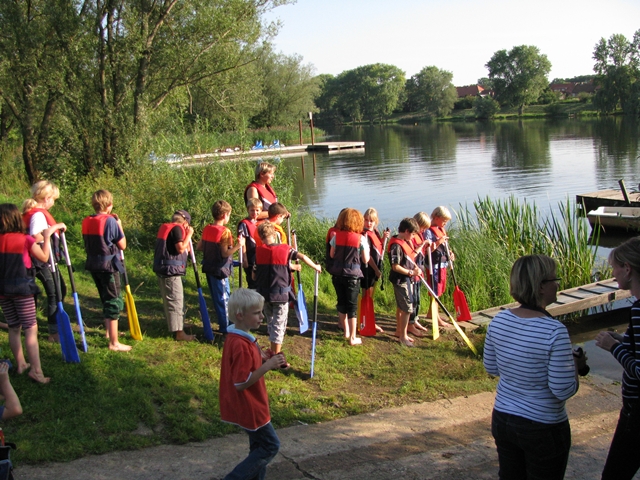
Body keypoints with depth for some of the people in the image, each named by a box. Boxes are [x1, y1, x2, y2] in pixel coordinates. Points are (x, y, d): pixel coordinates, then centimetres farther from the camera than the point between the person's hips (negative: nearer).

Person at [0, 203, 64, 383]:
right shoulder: (25, 240, -12)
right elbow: (44, 257, -3)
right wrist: (47, 237, 5)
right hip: (22, 289, -5)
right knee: (31, 328, -3)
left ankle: (21, 364, 26)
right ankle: (36, 370, -9)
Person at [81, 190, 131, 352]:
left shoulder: (86, 222, 4)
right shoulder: (110, 221, -14)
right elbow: (122, 245, -10)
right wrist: (119, 225, 1)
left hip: (93, 265, 7)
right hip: (108, 266, -7)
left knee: (106, 300, 24)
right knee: (115, 301, 0)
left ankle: (108, 331, 40)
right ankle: (114, 343, 2)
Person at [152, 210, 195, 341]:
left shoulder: (166, 227, 18)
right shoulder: (177, 228, -11)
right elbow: (181, 248, -19)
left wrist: (187, 235, 13)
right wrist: (189, 234, -9)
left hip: (163, 269, 10)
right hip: (171, 271, -10)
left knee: (169, 300, 18)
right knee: (176, 300, -7)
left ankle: (175, 326, 30)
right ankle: (179, 332, -6)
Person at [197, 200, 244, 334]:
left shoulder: (207, 229, 4)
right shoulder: (225, 231, -19)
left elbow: (199, 247, 10)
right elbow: (225, 253, -23)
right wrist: (239, 245, -16)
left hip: (209, 268, 8)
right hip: (220, 270, -8)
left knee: (217, 298, 17)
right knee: (224, 298, 2)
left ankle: (223, 325, 28)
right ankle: (226, 329, 9)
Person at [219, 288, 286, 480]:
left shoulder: (236, 338, 3)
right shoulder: (241, 345, -28)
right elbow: (240, 383, -27)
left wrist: (266, 362, 3)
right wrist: (267, 366, -28)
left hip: (251, 404, 10)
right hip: (249, 406, -10)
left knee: (259, 445, 19)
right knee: (271, 446, 2)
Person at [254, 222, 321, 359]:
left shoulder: (258, 251, -2)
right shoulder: (285, 249, -6)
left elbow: (254, 276, 2)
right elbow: (303, 257, -15)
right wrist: (315, 267, 2)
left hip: (264, 294, 3)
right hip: (281, 294, -3)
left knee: (270, 321, 20)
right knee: (279, 324, 4)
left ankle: (274, 351, 31)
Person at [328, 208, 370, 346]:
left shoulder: (336, 236, -1)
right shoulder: (361, 238, -8)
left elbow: (331, 255, 7)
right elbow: (365, 260, -3)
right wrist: (366, 247, 12)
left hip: (337, 274, 3)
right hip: (353, 274, -3)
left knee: (342, 303, 17)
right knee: (352, 306, 4)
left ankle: (346, 331, 29)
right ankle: (353, 337, 6)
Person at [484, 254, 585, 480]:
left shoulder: (499, 320, -7)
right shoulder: (554, 332, -25)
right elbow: (563, 390, -21)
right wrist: (576, 365, -4)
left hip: (502, 420, 6)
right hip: (543, 428, -5)